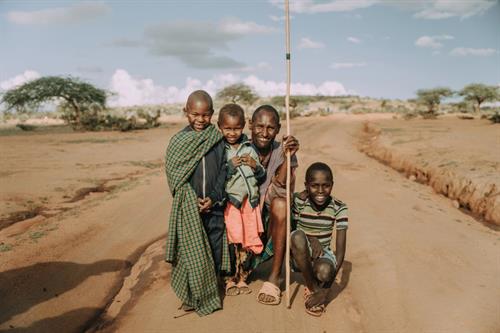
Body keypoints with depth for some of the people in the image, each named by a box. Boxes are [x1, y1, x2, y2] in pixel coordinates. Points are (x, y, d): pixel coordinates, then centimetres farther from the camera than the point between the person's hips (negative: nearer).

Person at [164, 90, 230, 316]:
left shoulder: (218, 140, 1)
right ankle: (192, 295, 21)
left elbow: (223, 171, 0)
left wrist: (214, 198, -11)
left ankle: (212, 290, 32)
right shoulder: (178, 141, -2)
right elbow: (174, 174, -4)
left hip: (214, 205, 2)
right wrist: (192, 201, -13)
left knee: (215, 248, 12)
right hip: (189, 208, -2)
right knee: (192, 251, 3)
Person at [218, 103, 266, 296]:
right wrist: (230, 166, -17)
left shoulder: (249, 148, 7)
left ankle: (242, 278, 26)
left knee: (247, 243, 10)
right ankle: (230, 280, 19)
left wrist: (255, 166, -9)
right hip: (230, 202, -3)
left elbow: (262, 177, 11)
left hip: (250, 201, 4)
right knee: (232, 243, 1)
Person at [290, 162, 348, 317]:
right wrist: (310, 240, -27)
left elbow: (340, 250, -15)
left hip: (323, 253, 0)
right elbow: (291, 231, -4)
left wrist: (326, 291, -21)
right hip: (300, 256, 1)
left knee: (325, 271, -36)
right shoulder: (299, 201, -15)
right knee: (298, 235, -34)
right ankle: (312, 288, -16)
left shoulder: (339, 208, -13)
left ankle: (319, 288, 3)